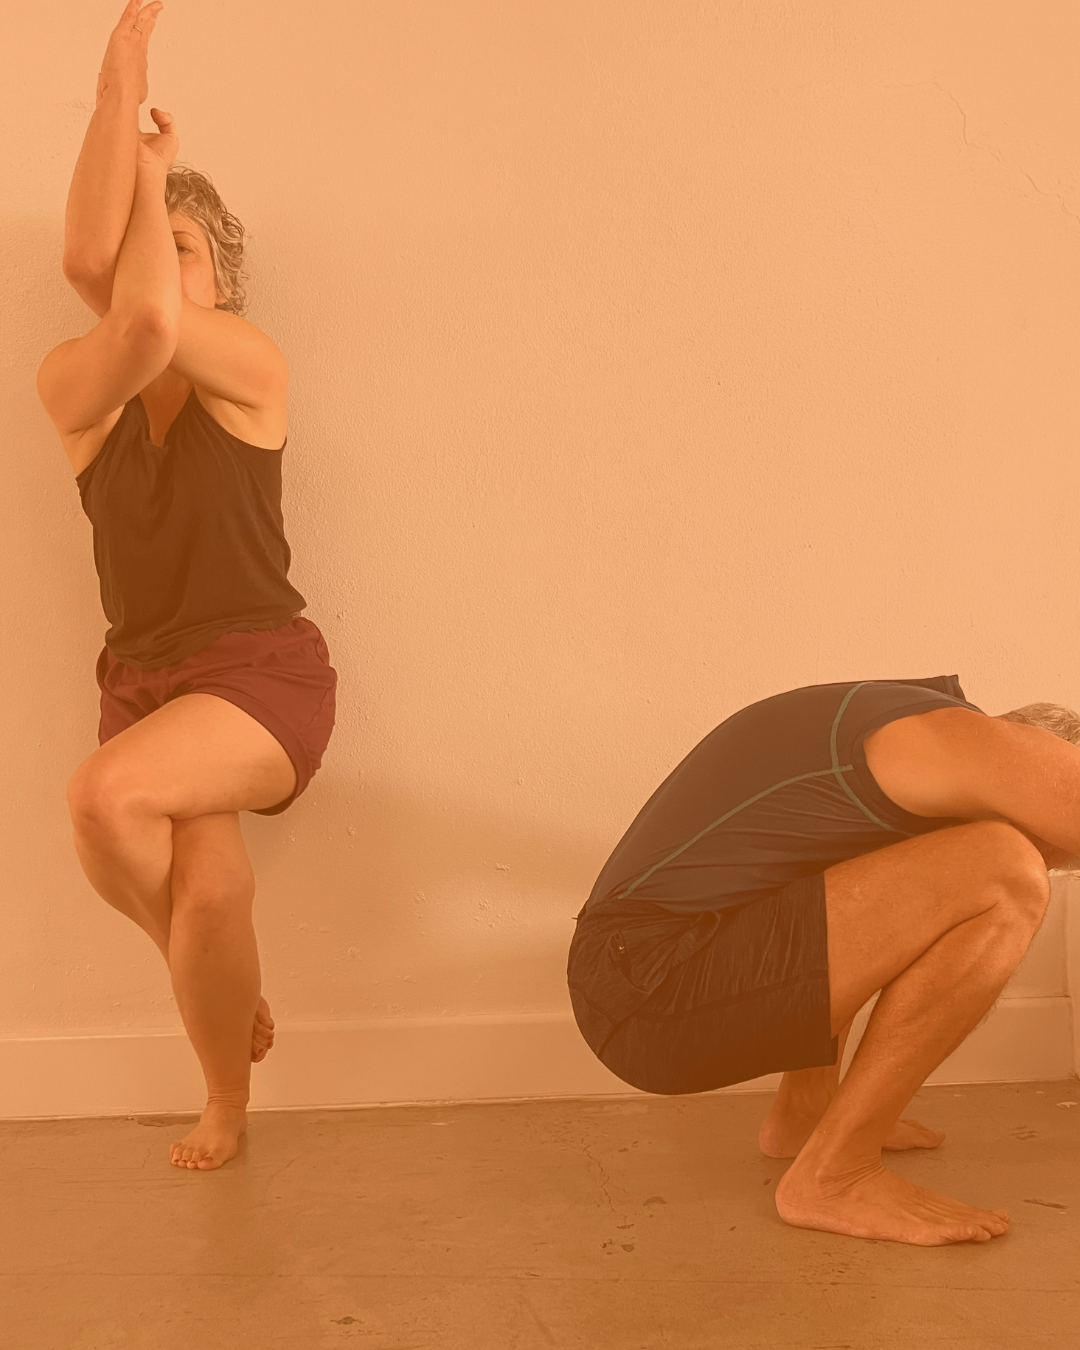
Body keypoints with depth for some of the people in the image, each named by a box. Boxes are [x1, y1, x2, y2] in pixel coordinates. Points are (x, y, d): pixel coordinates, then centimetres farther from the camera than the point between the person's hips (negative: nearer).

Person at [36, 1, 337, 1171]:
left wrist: (154, 175, -8)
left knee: (103, 796, -28)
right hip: (142, 680, 3)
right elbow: (88, 269, -18)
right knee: (207, 893, -16)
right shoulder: (73, 385, 3)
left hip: (263, 674, -3)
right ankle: (224, 1106, 16)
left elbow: (156, 319, -24)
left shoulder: (251, 366, -2)